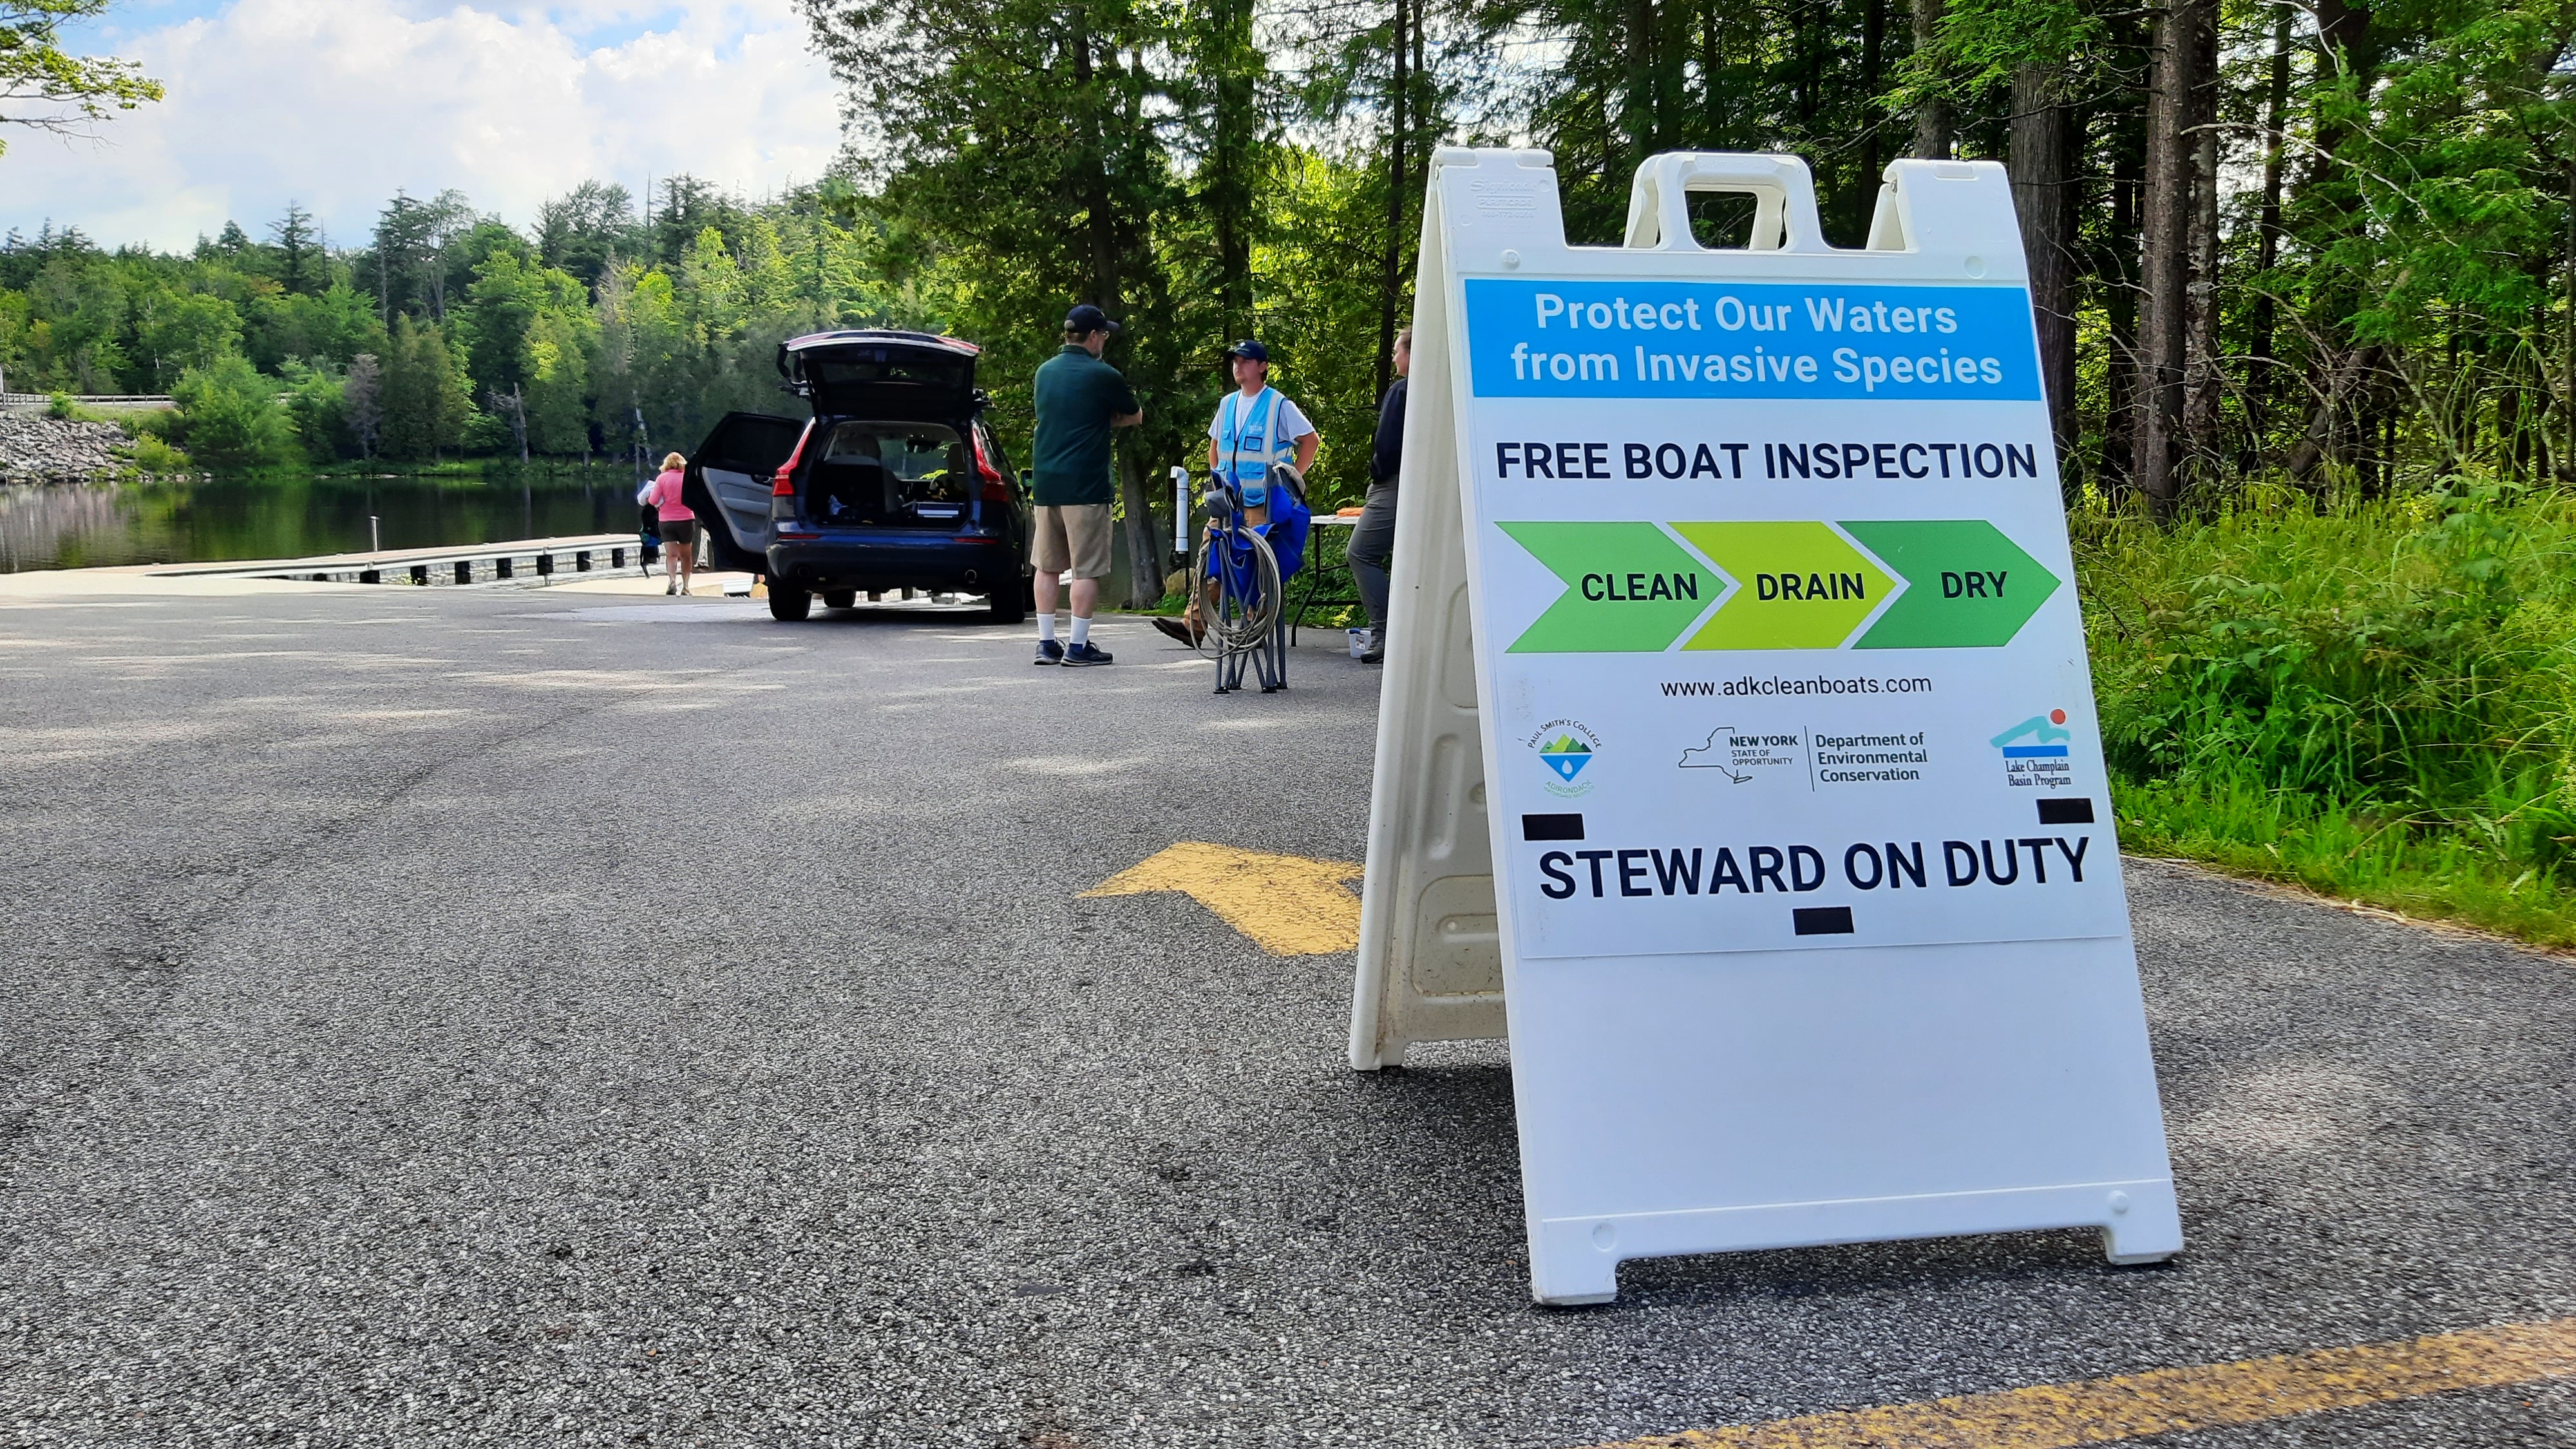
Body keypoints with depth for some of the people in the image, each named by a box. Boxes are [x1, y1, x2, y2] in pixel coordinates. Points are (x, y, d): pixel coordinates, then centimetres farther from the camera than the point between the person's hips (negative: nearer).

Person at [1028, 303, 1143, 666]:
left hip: (1045, 483, 6)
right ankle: (1078, 646, 0)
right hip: (1085, 484, -6)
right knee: (1086, 569, 0)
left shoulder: (1045, 371, 12)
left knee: (1047, 566, 11)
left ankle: (1046, 643, 13)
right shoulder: (1102, 375, -7)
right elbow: (1135, 416, 6)